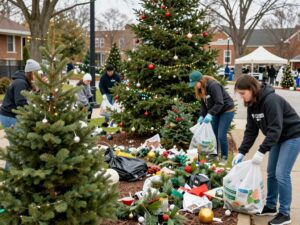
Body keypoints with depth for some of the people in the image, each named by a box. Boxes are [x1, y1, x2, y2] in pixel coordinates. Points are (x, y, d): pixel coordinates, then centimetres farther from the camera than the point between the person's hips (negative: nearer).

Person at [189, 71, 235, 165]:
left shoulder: (213, 85, -27)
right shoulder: (200, 88, 0)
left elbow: (220, 103, -30)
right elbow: (204, 104, 5)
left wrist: (210, 114, -34)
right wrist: (202, 115, -6)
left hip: (226, 110, -8)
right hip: (216, 111, 8)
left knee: (221, 135, -10)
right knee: (214, 134, 7)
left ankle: (224, 158, 5)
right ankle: (214, 155, 20)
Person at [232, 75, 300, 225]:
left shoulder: (271, 100, -29)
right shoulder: (252, 105, -3)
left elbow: (275, 129, -32)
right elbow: (251, 130, -1)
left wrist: (261, 151, -34)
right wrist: (241, 152, -8)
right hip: (278, 138, 9)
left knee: (281, 174, -11)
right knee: (271, 173, 11)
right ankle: (270, 207, 25)